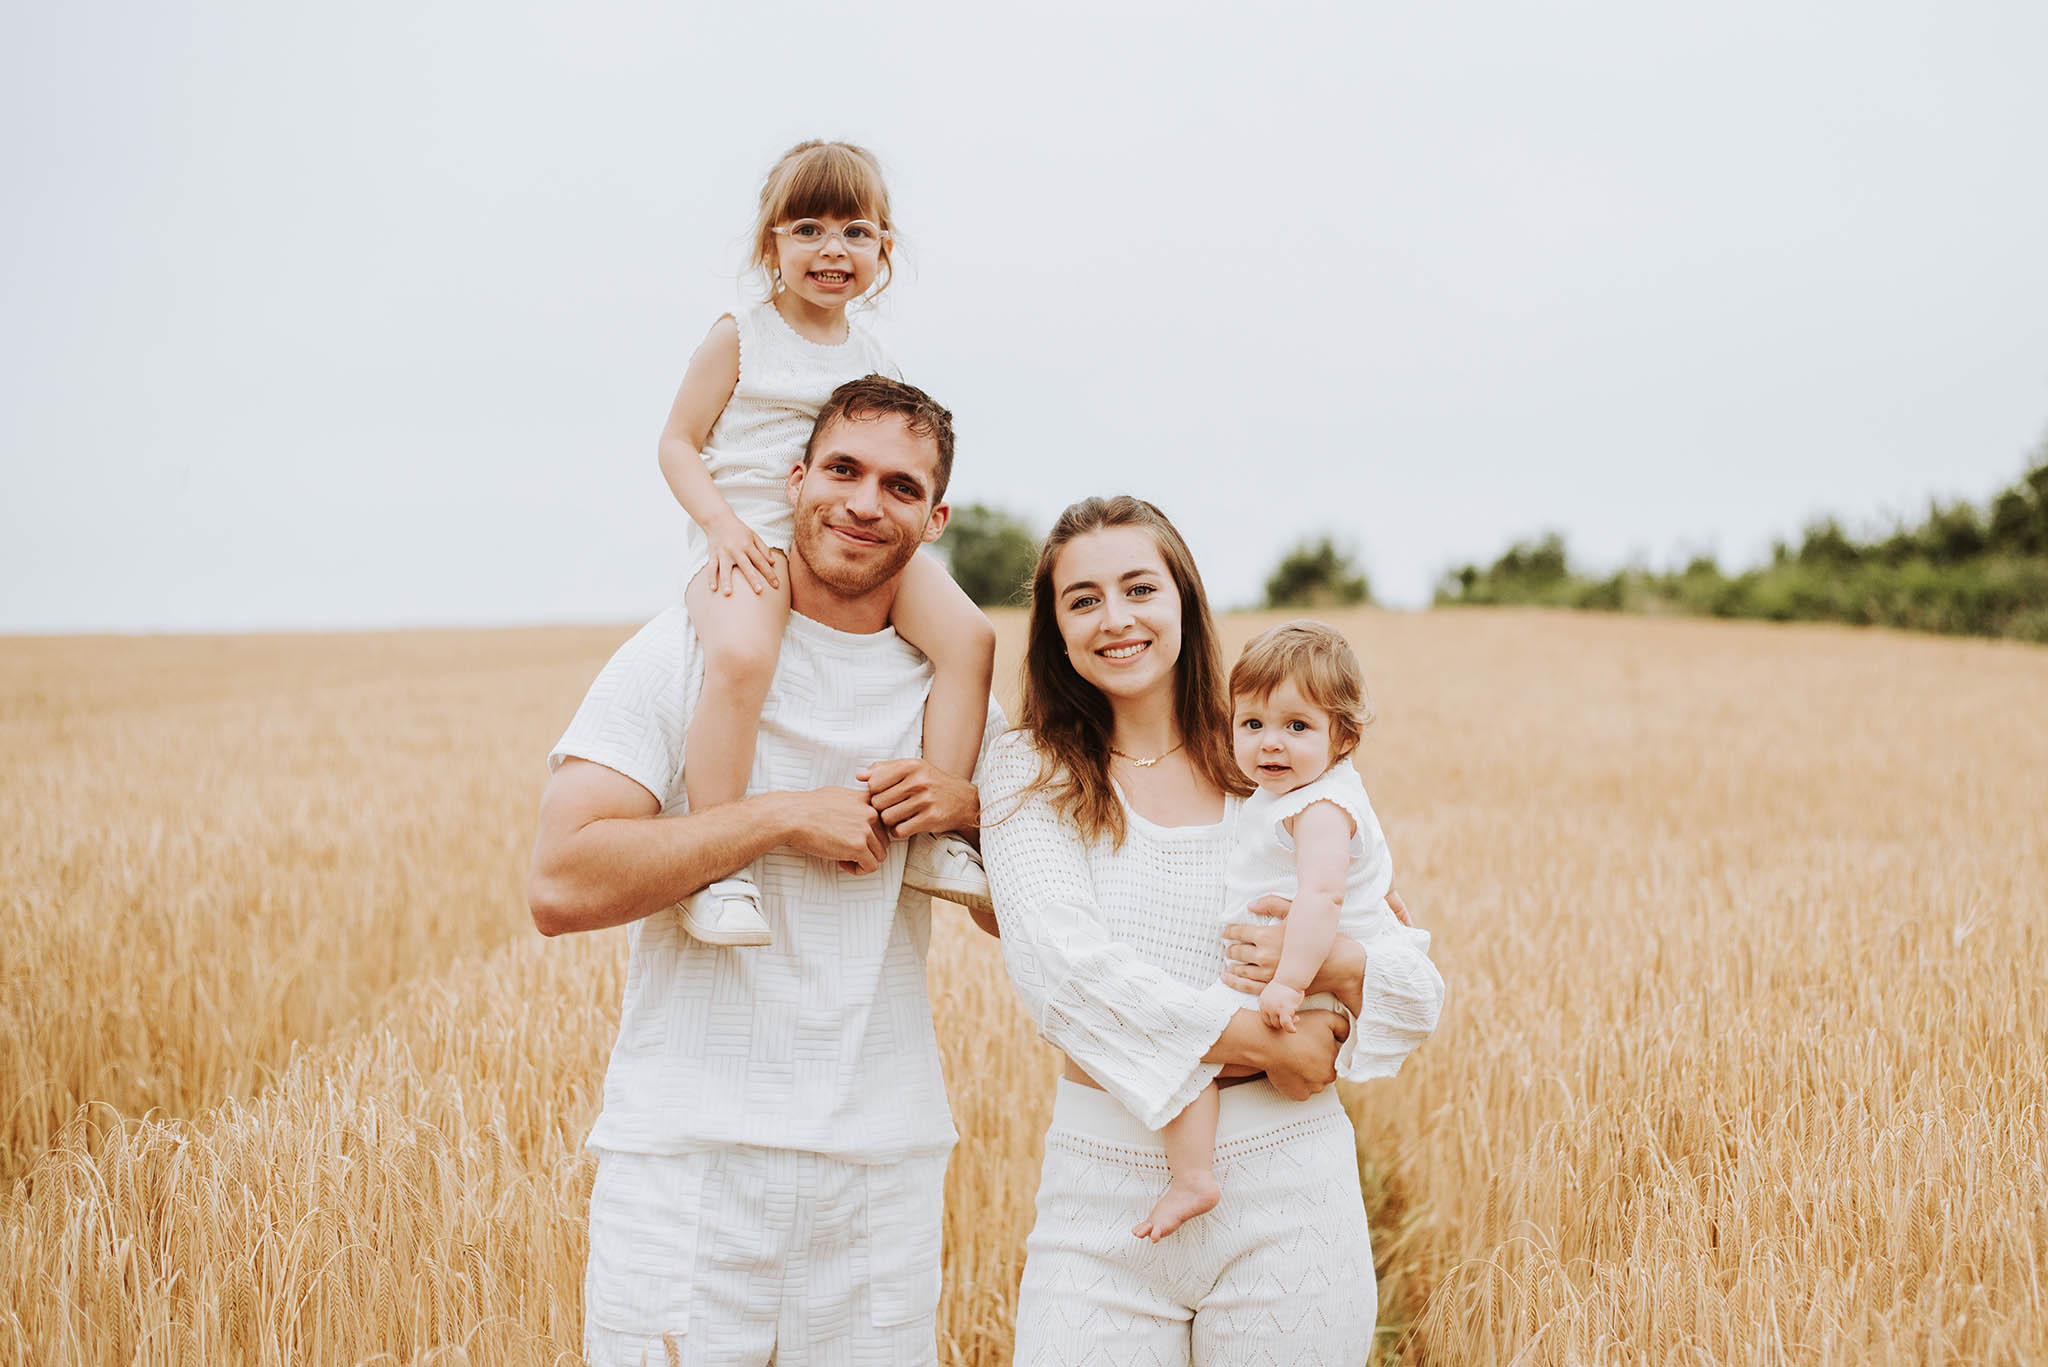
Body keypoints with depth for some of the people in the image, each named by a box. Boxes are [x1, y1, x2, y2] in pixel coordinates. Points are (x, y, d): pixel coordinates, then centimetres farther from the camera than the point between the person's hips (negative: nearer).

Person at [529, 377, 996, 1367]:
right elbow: (561, 886, -15)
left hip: (886, 1169, 4)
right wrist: (783, 815, -15)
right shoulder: (686, 650, -4)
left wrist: (972, 809, -5)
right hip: (688, 1162, -3)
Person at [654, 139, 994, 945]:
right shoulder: (739, 340, 3)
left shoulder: (874, 362, 16)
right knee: (740, 658, -37)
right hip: (746, 540, -5)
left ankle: (938, 833, -9)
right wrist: (722, 524, -15)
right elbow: (678, 442, 1)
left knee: (970, 636, -16)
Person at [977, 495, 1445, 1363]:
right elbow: (1060, 964, -15)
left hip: (1285, 1192, 1)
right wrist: (1266, 1041, -16)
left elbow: (1420, 995, 7)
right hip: (1103, 1196, -1)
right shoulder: (1030, 774, 1)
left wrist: (1334, 966, -15)